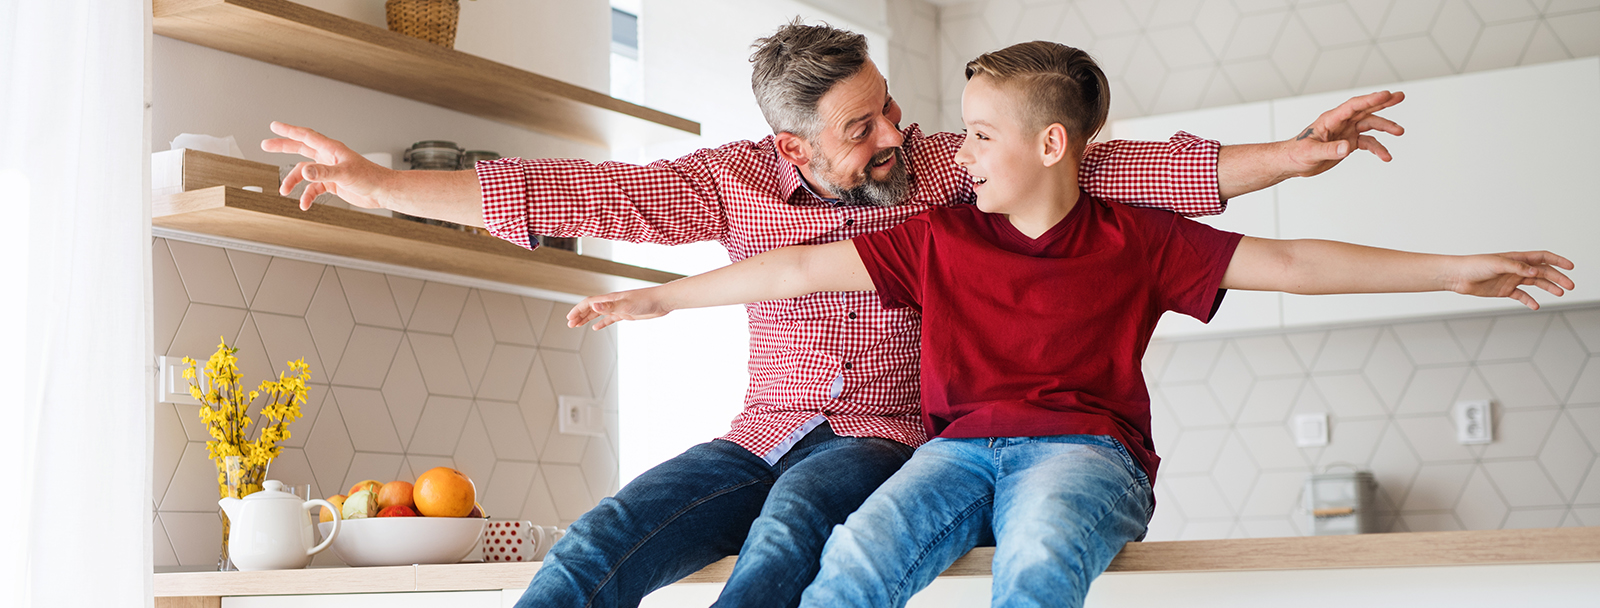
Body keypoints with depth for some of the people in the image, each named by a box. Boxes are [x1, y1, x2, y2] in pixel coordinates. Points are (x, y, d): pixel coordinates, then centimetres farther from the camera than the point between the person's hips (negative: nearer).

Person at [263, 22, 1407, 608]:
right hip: (764, 435, 2)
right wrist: (380, 184, -2)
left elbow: (1110, 169, -5)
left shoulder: (944, 169, -1)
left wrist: (1290, 154, -14)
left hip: (880, 437, -2)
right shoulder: (740, 179, 1)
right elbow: (587, 193, 0)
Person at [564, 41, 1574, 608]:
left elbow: (1285, 263, 6)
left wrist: (1456, 269, 2)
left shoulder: (1134, 242, 8)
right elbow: (806, 269, 12)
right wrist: (659, 298, 11)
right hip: (962, 445, 2)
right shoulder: (939, 239, 13)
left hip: (1084, 447, -1)